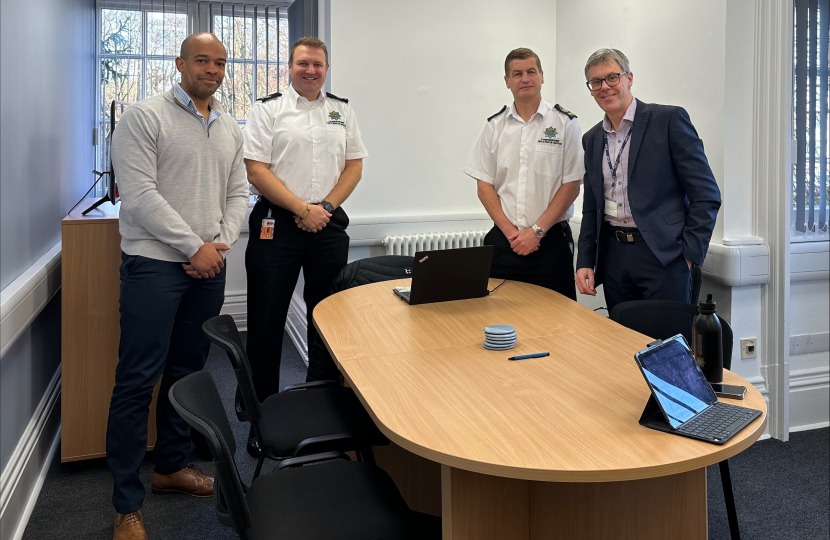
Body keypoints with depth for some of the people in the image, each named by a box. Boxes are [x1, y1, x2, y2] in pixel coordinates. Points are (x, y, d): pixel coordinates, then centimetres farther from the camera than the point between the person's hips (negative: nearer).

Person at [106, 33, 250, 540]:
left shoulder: (231, 129, 14)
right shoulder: (144, 117, -5)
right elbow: (139, 194, -13)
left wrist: (221, 243, -3)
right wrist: (194, 248, -14)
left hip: (208, 266, 6)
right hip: (154, 264, -6)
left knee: (187, 370, 14)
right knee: (137, 382, -3)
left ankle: (173, 465, 30)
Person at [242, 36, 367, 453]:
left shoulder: (342, 111, 13)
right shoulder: (268, 109, 2)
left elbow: (354, 166, 9)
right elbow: (257, 170, -6)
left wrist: (325, 206, -6)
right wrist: (302, 209, -12)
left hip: (328, 225, 3)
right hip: (276, 226, -3)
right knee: (266, 323, 1)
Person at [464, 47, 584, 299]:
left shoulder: (565, 123, -1)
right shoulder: (495, 125, 6)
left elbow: (571, 185, -4)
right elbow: (484, 186, 5)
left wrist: (536, 231, -10)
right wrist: (510, 231, -6)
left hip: (551, 240, -2)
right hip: (503, 240, 2)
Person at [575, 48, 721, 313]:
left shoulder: (669, 119, -5)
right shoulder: (592, 139, 13)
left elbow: (706, 194, -7)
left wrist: (688, 255, -10)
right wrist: (585, 263, 8)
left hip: (663, 256, -5)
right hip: (613, 257, 5)